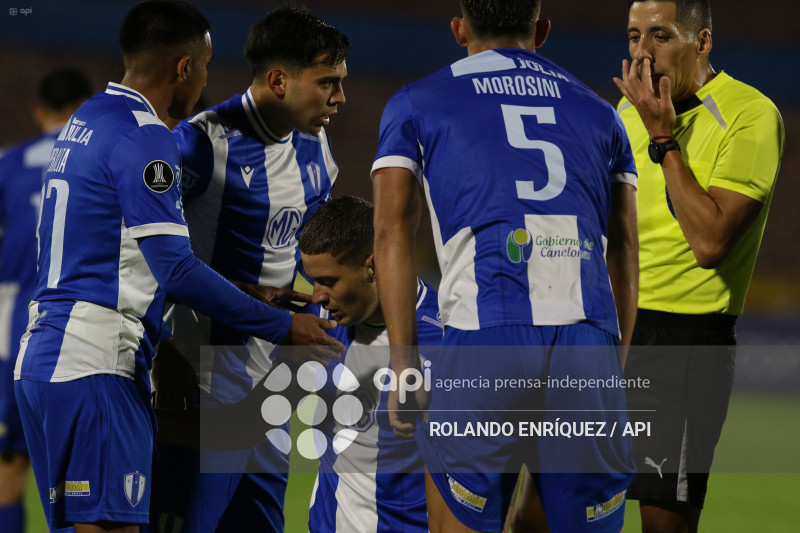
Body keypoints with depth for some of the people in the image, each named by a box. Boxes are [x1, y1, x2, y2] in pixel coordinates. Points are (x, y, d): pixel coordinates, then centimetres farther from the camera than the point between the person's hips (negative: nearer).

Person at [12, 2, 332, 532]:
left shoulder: (86, 121, 19)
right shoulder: (144, 138, -12)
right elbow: (176, 269, -15)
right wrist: (281, 325, -6)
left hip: (45, 357, 10)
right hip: (96, 365, -10)